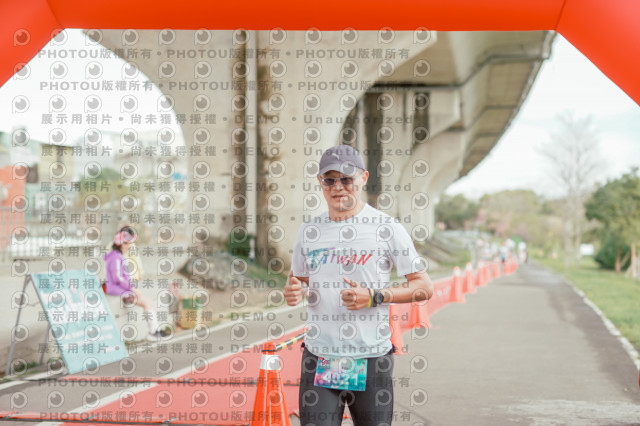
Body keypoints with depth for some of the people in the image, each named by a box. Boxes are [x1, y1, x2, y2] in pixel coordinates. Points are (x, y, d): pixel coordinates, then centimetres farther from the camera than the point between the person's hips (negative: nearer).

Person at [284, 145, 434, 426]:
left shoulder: (387, 228, -3)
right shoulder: (309, 230, 9)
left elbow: (424, 287, -2)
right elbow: (297, 278, 22)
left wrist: (373, 296, -15)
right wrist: (293, 291, -3)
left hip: (371, 361, -2)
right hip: (319, 359, 3)